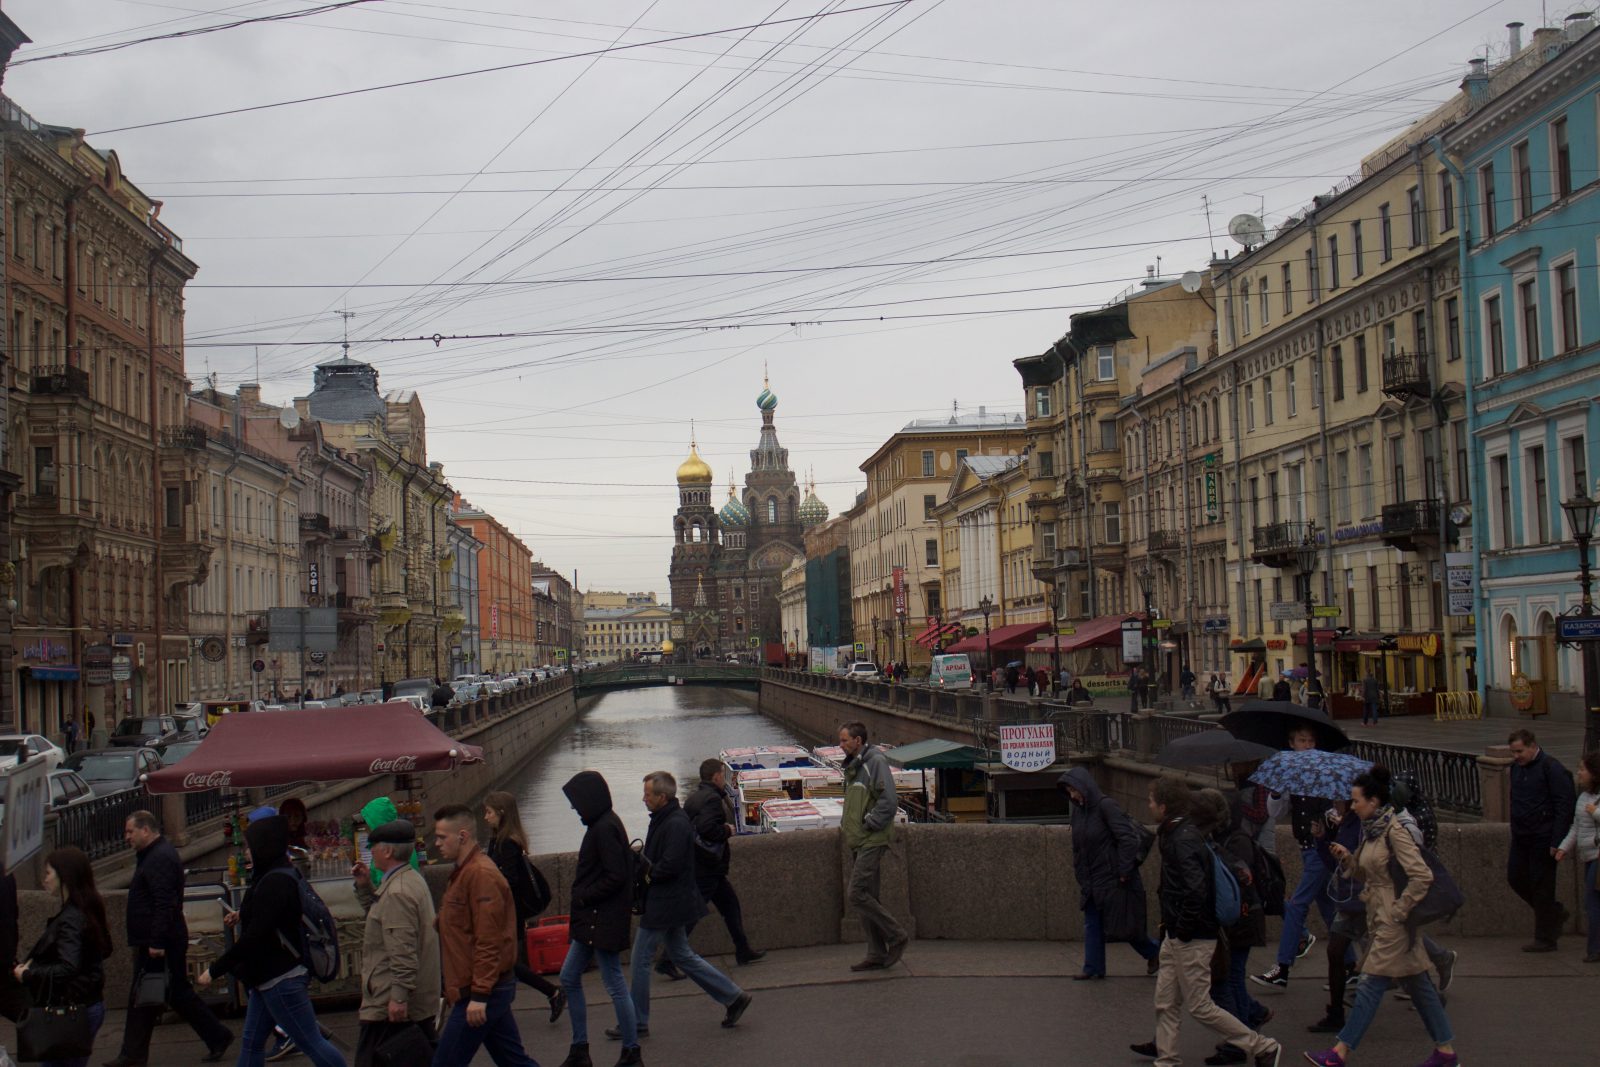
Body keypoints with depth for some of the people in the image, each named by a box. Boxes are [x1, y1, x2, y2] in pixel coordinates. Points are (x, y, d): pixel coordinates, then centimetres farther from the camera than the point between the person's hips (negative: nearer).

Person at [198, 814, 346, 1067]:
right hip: (268, 978, 11)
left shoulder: (274, 883, -21)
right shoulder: (283, 875, 10)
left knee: (311, 1043, -4)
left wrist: (215, 969, -19)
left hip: (281, 980, -11)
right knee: (251, 1043, 14)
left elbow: (254, 938, -26)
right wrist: (243, 917, 15)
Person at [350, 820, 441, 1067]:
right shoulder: (413, 880, 13)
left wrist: (399, 997, -24)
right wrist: (364, 887, 15)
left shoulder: (397, 892, -19)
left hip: (389, 1006, -10)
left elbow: (403, 952, -24)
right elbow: (383, 915, 27)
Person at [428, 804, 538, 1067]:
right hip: (493, 989, 10)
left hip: (483, 993, -10)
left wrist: (479, 995, -22)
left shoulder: (480, 875, -17)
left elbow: (488, 941, -22)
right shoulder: (463, 873, 16)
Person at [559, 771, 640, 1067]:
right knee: (569, 978, 15)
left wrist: (582, 897, -15)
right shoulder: (601, 825, 11)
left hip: (604, 921, -11)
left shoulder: (605, 829, -19)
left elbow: (615, 876, -24)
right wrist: (582, 898, 10)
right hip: (591, 920, 11)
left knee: (615, 984, -1)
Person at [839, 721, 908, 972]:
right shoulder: (853, 766, 17)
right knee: (868, 897, 10)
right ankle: (877, 955, 14)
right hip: (858, 842, 9)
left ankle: (896, 936, -2)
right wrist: (845, 823, 14)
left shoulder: (876, 762, -12)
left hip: (872, 841, -9)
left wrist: (868, 825, -16)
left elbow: (889, 801, -20)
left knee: (858, 895, -14)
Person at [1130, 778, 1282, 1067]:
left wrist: (1183, 929, -21)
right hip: (1177, 937, 10)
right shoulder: (1176, 833, 8)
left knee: (1201, 1007, 0)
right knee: (1166, 1002, 15)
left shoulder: (1183, 840, -23)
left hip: (1192, 941, -10)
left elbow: (1196, 890, -32)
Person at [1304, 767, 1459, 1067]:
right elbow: (1366, 875, 19)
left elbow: (1422, 876, -22)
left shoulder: (1394, 831, -17)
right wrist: (1347, 858, 2)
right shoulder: (1371, 830, 11)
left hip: (1393, 921, -10)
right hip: (1380, 918, 10)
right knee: (1417, 984, 13)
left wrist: (1399, 910, -18)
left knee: (1371, 984, -6)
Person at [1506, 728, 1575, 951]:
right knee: (1515, 877, 8)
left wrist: (1557, 842, -18)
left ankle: (1545, 939, 11)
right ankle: (1555, 913, 27)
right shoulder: (1516, 767, 9)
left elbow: (1566, 805, -15)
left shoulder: (1551, 767, -14)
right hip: (1521, 837, 8)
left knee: (1541, 886, -1)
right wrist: (1515, 835, 18)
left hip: (1542, 839, -8)